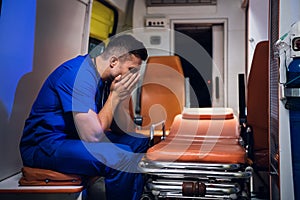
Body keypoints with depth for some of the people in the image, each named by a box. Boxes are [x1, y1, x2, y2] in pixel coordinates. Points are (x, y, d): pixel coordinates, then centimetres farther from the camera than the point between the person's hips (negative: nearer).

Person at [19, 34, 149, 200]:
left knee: (139, 142, 8)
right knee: (122, 157, -29)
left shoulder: (103, 76, 5)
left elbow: (118, 128, 8)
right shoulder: (79, 75, -23)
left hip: (74, 138, 10)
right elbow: (93, 135, -28)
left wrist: (120, 97, -9)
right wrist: (115, 96, -18)